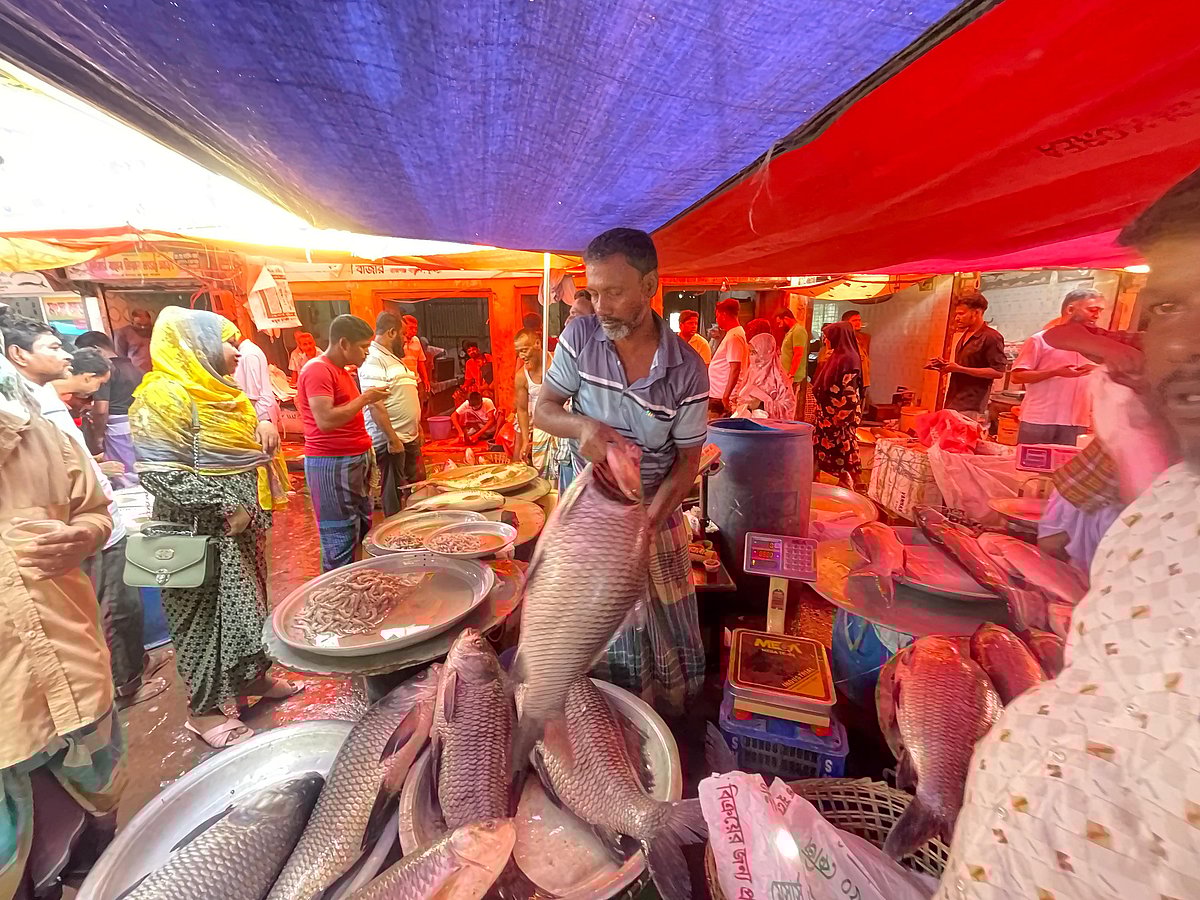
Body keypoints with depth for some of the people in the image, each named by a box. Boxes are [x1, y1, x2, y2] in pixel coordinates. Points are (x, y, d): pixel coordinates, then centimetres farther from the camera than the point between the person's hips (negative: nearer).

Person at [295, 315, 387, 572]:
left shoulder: (340, 370, 16)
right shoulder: (318, 370, -13)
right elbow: (326, 421, -23)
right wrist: (364, 398, -17)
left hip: (355, 460, 10)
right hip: (332, 464, -10)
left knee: (362, 531, 14)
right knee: (341, 540, -4)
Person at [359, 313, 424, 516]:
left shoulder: (392, 358, 17)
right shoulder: (373, 360, -14)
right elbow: (375, 405, -22)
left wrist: (417, 427, 19)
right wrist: (392, 438, -23)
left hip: (409, 437, 10)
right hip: (390, 440, -10)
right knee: (395, 496, 0)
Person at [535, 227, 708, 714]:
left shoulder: (688, 370, -14)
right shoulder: (580, 336, -9)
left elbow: (687, 461, -7)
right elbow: (543, 409, -3)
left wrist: (647, 522, -20)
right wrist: (582, 425, -26)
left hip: (654, 511, 0)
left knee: (665, 633, 11)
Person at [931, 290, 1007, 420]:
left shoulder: (991, 337, -9)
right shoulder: (965, 335, 17)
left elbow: (998, 372, -15)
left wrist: (959, 369, -18)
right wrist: (945, 365, 9)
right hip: (953, 404, 8)